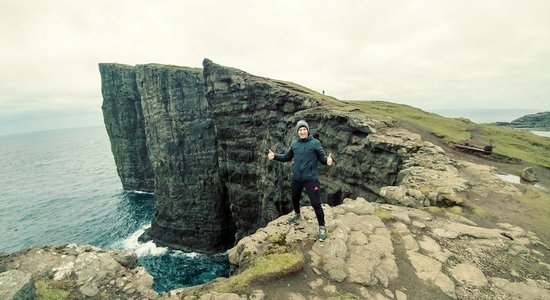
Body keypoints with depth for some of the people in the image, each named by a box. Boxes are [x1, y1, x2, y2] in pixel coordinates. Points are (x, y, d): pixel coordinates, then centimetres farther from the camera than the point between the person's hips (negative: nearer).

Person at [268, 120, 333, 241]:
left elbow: (322, 157, -9)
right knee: (295, 198, 24)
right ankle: (297, 215, 53)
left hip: (311, 178, -5)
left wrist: (328, 160, -31)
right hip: (296, 178, 5)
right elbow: (286, 157, 10)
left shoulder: (315, 143, -9)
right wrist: (275, 156, -4)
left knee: (316, 203, -3)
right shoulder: (294, 143, 3)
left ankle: (322, 228, 16)